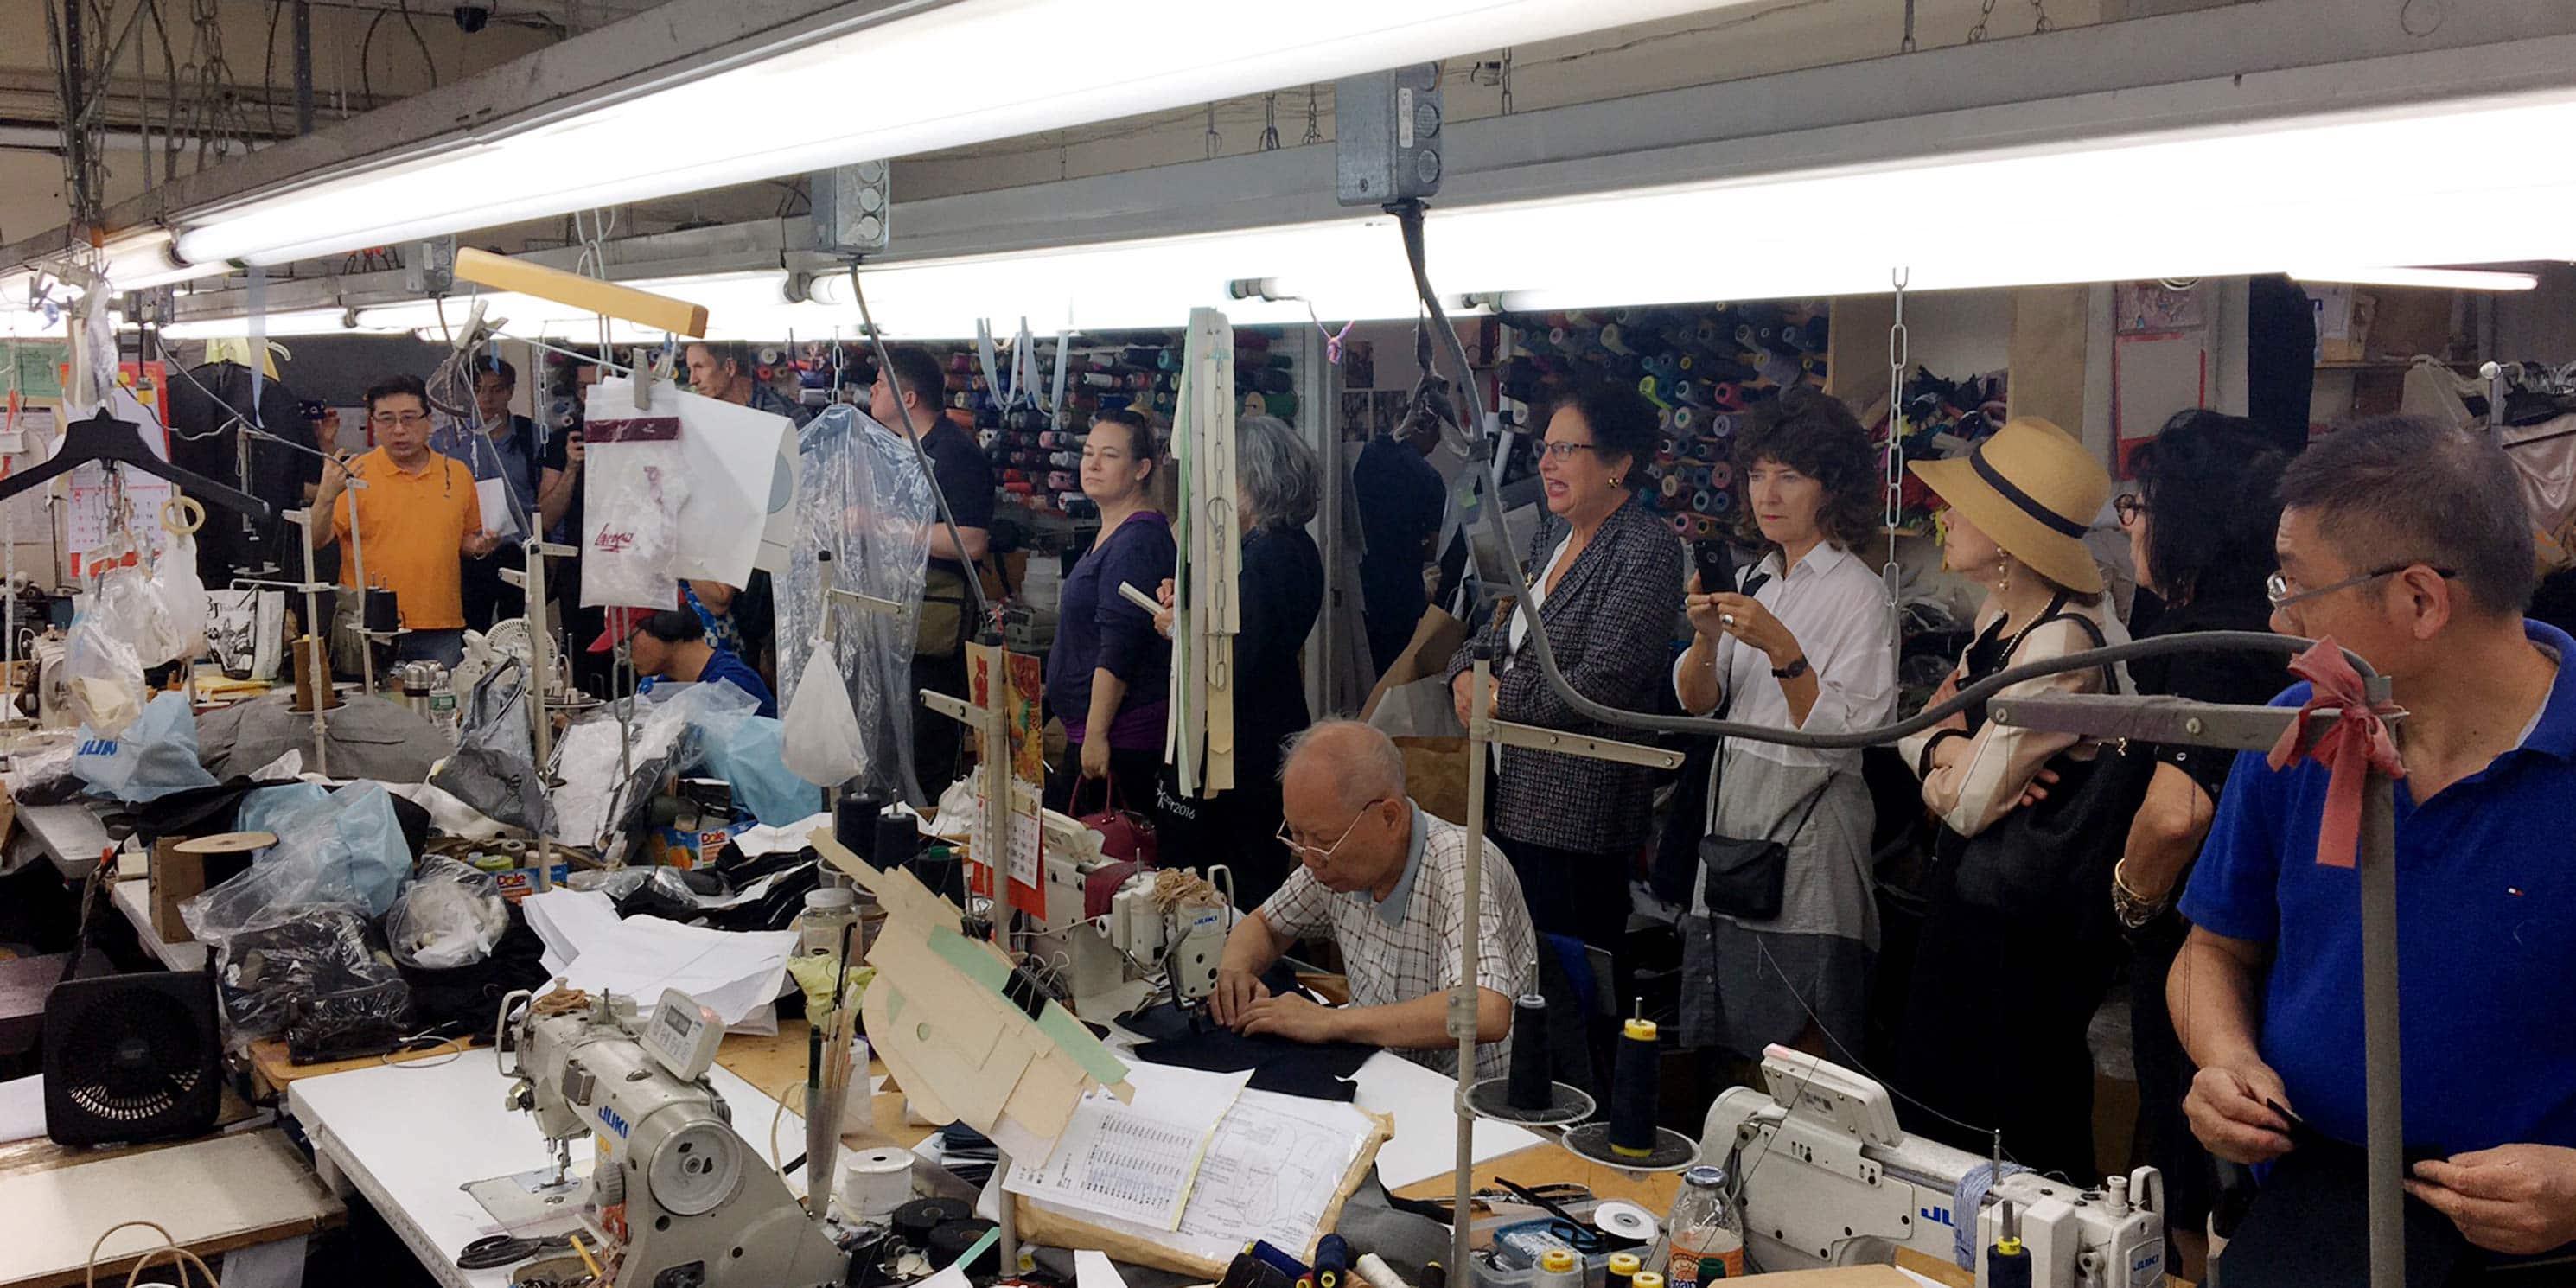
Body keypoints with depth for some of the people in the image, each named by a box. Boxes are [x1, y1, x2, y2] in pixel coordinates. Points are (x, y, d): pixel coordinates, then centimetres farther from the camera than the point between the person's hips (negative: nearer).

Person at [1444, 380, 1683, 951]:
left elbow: (1602, 682, -21)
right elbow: (1498, 632, 20)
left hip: (1581, 810, -8)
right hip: (1513, 798, 8)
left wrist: (1497, 700, -13)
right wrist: (1464, 675, -2)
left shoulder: (1646, 549, -13)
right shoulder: (1551, 534, 14)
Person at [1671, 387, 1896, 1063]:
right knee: (1731, 1050, 13)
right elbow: (1695, 702, 6)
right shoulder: (1757, 579, 11)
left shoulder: (1859, 594, -10)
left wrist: (1780, 647, -27)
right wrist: (1707, 638, -13)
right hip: (1734, 815, 7)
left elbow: (1842, 738, -18)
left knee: (1796, 1052, 0)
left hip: (1807, 826, -7)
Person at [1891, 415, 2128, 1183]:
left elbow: (1968, 803, -24)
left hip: (2028, 925, -10)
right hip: (1969, 895, 10)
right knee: (1939, 1106, 21)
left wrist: (1945, 741, -4)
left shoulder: (2063, 642, -25)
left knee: (2022, 1151, 5)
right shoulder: (2000, 616, 5)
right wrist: (1949, 744, -10)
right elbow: (1917, 734, 11)